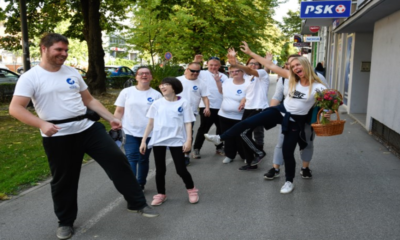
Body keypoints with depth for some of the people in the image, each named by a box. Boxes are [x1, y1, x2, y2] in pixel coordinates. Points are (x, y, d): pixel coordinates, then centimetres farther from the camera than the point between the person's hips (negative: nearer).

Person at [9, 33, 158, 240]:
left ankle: (137, 203, 9)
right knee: (64, 180, 9)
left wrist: (111, 118, 9)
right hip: (58, 137, -4)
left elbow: (89, 100, 16)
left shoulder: (72, 73, 11)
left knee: (117, 160, -3)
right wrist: (41, 124, -30)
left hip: (88, 128, 4)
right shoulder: (30, 78, -5)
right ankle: (65, 222, 33)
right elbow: (15, 108, -14)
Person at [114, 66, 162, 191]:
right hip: (130, 132, -1)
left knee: (143, 160, 12)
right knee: (131, 159, -10)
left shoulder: (156, 95, 2)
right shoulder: (126, 92, 1)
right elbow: (119, 111, 4)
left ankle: (140, 185, 28)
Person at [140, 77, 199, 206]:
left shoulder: (183, 103, -2)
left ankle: (192, 190, 24)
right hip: (158, 140, 2)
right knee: (160, 170, 8)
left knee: (181, 169, 0)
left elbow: (188, 123, -2)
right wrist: (143, 140, 4)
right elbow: (150, 123, 7)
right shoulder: (157, 104, 3)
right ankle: (160, 194, 26)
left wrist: (188, 140, -12)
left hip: (176, 140, -2)